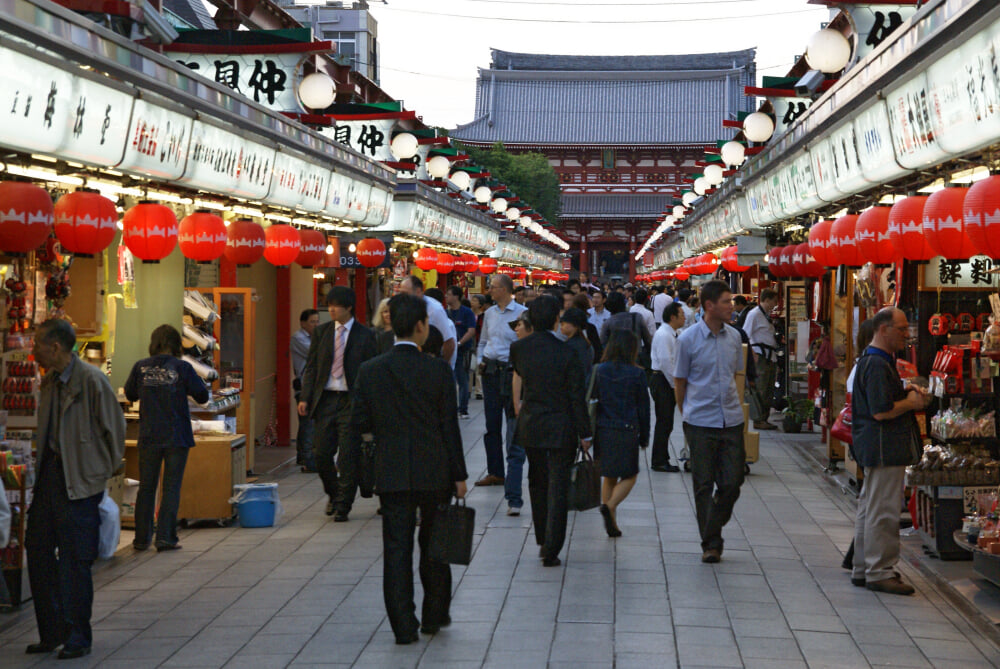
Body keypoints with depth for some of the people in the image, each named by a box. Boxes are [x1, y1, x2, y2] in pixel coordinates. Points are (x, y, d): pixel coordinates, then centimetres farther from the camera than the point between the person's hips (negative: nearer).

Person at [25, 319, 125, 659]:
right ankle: (52, 633, 21)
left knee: (74, 559, -2)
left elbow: (114, 427, -9)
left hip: (80, 481, -8)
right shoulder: (49, 381, 9)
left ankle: (78, 639, 11)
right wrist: (45, 459, 15)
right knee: (38, 548, 9)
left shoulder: (92, 380, -15)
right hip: (51, 474, 8)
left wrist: (105, 471, -4)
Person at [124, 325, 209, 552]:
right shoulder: (182, 368, -10)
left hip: (149, 437, 2)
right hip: (177, 437, -2)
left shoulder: (141, 367, -3)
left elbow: (130, 394, 12)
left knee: (146, 487, 12)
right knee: (171, 487, 4)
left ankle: (142, 538, 15)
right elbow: (202, 396, -3)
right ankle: (165, 537, 2)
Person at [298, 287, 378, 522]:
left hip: (352, 400, -3)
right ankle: (333, 493, 30)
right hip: (325, 399, 3)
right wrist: (305, 398, -1)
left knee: (348, 456, -3)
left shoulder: (364, 335, -1)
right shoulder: (321, 332, 8)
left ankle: (343, 506, 7)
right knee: (322, 453, 4)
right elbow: (311, 367, 9)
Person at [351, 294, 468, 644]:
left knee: (397, 549, 5)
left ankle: (404, 625, 4)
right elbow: (450, 426, -6)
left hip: (391, 474, 1)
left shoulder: (369, 371, -4)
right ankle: (434, 615, 27)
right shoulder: (438, 370, -8)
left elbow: (359, 424, 0)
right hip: (434, 473, -1)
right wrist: (459, 475, 1)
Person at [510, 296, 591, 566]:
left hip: (530, 425, 3)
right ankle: (551, 551, 1)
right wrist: (585, 433, -1)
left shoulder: (518, 348, -4)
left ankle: (543, 541, 27)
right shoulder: (566, 354, -14)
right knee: (558, 487, 2)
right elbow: (577, 397, -10)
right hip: (561, 427, -3)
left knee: (537, 482, 19)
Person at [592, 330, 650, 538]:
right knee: (629, 476, 8)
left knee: (609, 477, 15)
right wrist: (644, 437, 9)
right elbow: (643, 407, 0)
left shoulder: (599, 371, 1)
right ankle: (609, 506, -17)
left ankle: (611, 524, 13)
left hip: (603, 429, 3)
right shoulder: (637, 374, -5)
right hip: (627, 431, -3)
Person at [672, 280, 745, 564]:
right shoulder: (688, 339, -6)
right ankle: (710, 543, 12)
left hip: (731, 421, 4)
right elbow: (679, 381, 3)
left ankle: (712, 535, 21)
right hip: (701, 423, -4)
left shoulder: (734, 337, 7)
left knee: (732, 482, 1)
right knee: (704, 485, 2)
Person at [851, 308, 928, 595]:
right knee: (883, 511, -6)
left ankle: (863, 569, 23)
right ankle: (879, 572, -2)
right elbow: (881, 411, -24)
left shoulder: (879, 361, 17)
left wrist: (906, 390, 11)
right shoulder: (876, 365, -18)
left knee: (869, 508, 15)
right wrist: (912, 402, -11)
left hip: (875, 448, 12)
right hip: (885, 449, -12)